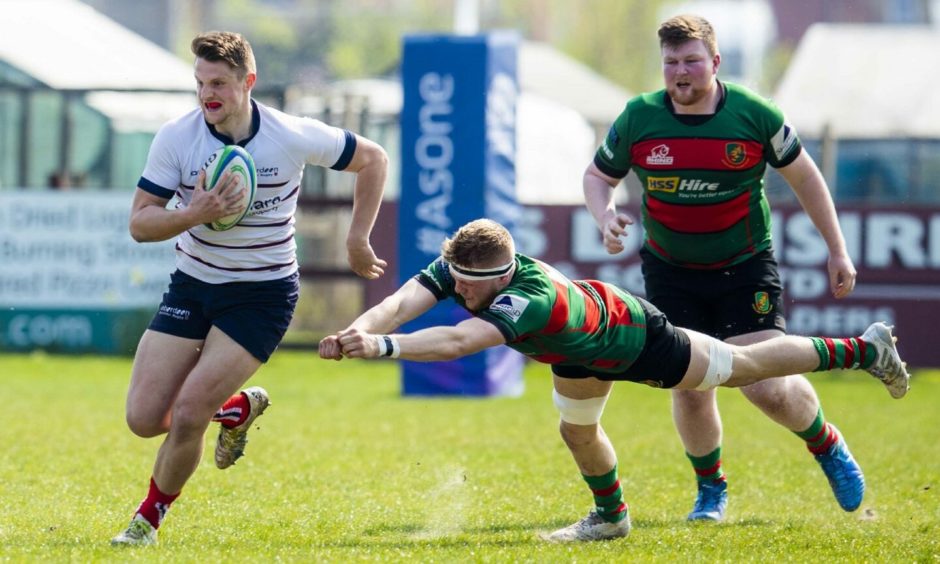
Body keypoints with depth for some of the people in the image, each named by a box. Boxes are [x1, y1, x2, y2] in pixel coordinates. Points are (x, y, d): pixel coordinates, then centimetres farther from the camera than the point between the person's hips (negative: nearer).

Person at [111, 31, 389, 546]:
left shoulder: (294, 137, -14)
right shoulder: (175, 139, -11)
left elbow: (373, 159, 1)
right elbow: (139, 223, -10)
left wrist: (357, 241, 1)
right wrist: (195, 213, -28)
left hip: (262, 294, -3)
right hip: (192, 285, 3)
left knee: (186, 416, -15)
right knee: (144, 418, -4)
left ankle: (149, 519, 11)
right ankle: (238, 408, 27)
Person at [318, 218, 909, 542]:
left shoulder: (533, 300, -50)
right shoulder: (458, 267, -29)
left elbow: (454, 342, -63)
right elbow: (403, 301, -42)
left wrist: (383, 345, -73)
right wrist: (357, 331, -61)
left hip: (635, 339, -6)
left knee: (744, 367, 13)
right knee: (578, 432, 13)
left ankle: (864, 349, 33)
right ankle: (611, 515, 43)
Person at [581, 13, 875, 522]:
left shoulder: (754, 114, -12)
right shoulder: (638, 118, -9)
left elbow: (803, 176, 2)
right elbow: (598, 175, 8)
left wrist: (837, 250, 4)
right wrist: (605, 217, -15)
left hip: (745, 270, -2)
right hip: (671, 274, 2)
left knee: (768, 389, -10)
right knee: (689, 388, -2)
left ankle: (827, 446, 22)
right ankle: (710, 488, 24)